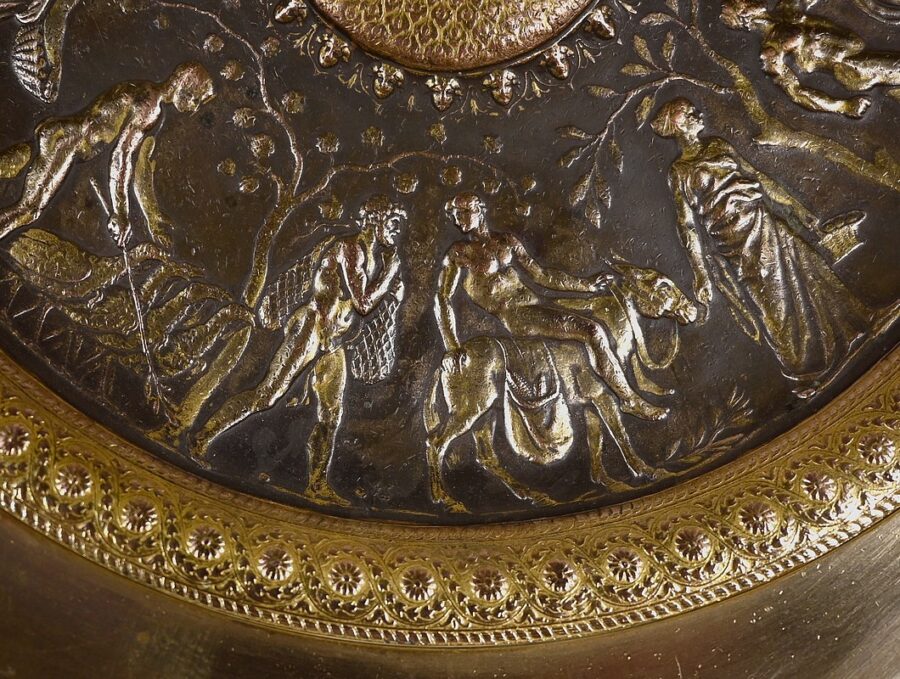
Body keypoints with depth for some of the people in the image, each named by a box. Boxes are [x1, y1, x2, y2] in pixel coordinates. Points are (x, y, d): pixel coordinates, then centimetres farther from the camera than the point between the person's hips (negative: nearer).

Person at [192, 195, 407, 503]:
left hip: (334, 341, 9)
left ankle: (318, 484, 11)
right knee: (266, 395, -11)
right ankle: (204, 435, 2)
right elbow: (363, 304, -18)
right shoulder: (351, 248, -12)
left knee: (331, 415, 5)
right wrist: (391, 270, -11)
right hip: (311, 327, -9)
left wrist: (393, 283, 7)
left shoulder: (380, 256, 14)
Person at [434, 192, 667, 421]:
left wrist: (586, 284, 21)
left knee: (594, 331, -11)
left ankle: (631, 400, -6)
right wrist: (453, 348, -16)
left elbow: (540, 274, 21)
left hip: (533, 303, 6)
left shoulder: (506, 240, 15)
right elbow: (443, 299, -6)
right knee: (591, 330, -18)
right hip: (513, 314, -6)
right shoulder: (460, 252, 0)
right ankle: (630, 399, -11)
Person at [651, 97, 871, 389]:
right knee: (774, 300, 3)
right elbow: (689, 225, -7)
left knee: (801, 279, 6)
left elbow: (757, 177, 14)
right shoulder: (680, 172, -4)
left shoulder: (718, 146, 11)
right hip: (732, 242, -4)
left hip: (761, 223, 5)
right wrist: (702, 276, -10)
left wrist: (797, 208, 13)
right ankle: (805, 372, 17)